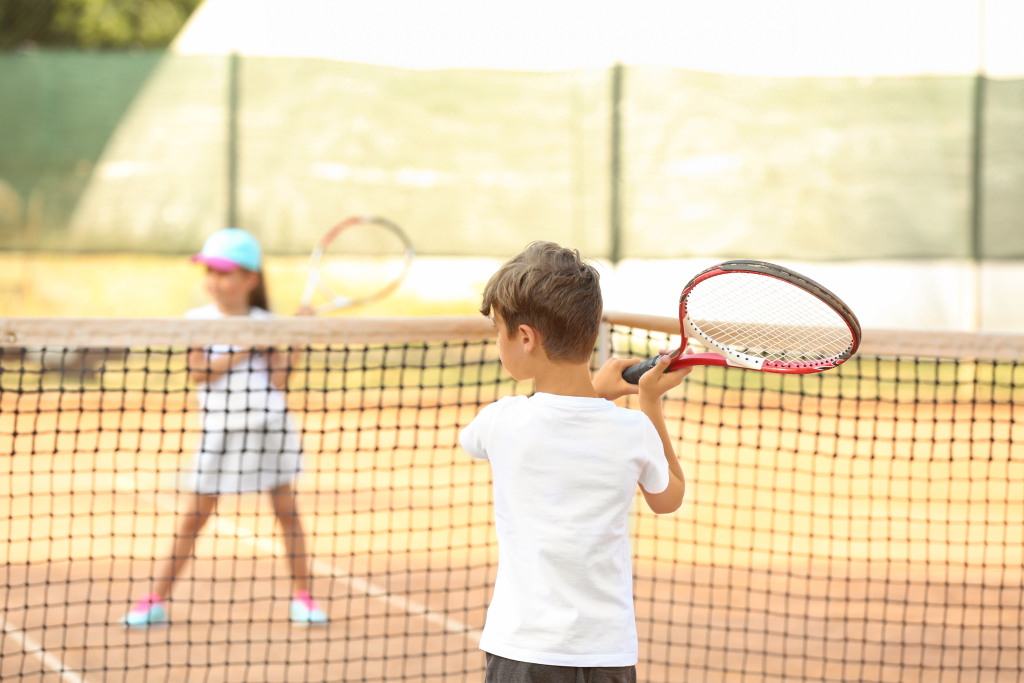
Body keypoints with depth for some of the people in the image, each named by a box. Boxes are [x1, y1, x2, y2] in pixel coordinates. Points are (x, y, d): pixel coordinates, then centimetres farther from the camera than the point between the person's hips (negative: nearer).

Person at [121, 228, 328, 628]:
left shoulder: (266, 325, 1)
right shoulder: (198, 320, -1)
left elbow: (278, 381, -5)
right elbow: (198, 372, -12)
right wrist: (244, 351, -17)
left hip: (270, 427, 1)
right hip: (219, 431, -1)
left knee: (287, 511, 4)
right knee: (193, 517, 2)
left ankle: (302, 598, 14)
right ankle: (155, 601, 5)